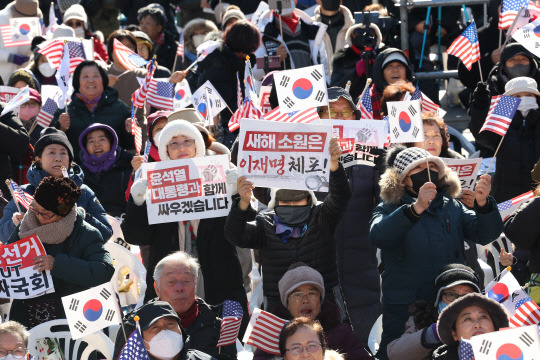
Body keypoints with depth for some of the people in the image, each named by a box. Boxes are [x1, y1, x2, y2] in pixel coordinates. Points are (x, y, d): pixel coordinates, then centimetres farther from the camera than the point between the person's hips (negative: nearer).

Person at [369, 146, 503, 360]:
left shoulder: (453, 207, 15)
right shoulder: (389, 209, 4)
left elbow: (485, 234, 2)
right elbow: (378, 236, -19)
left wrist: (483, 204, -19)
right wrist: (416, 209, -33)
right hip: (403, 308, -3)